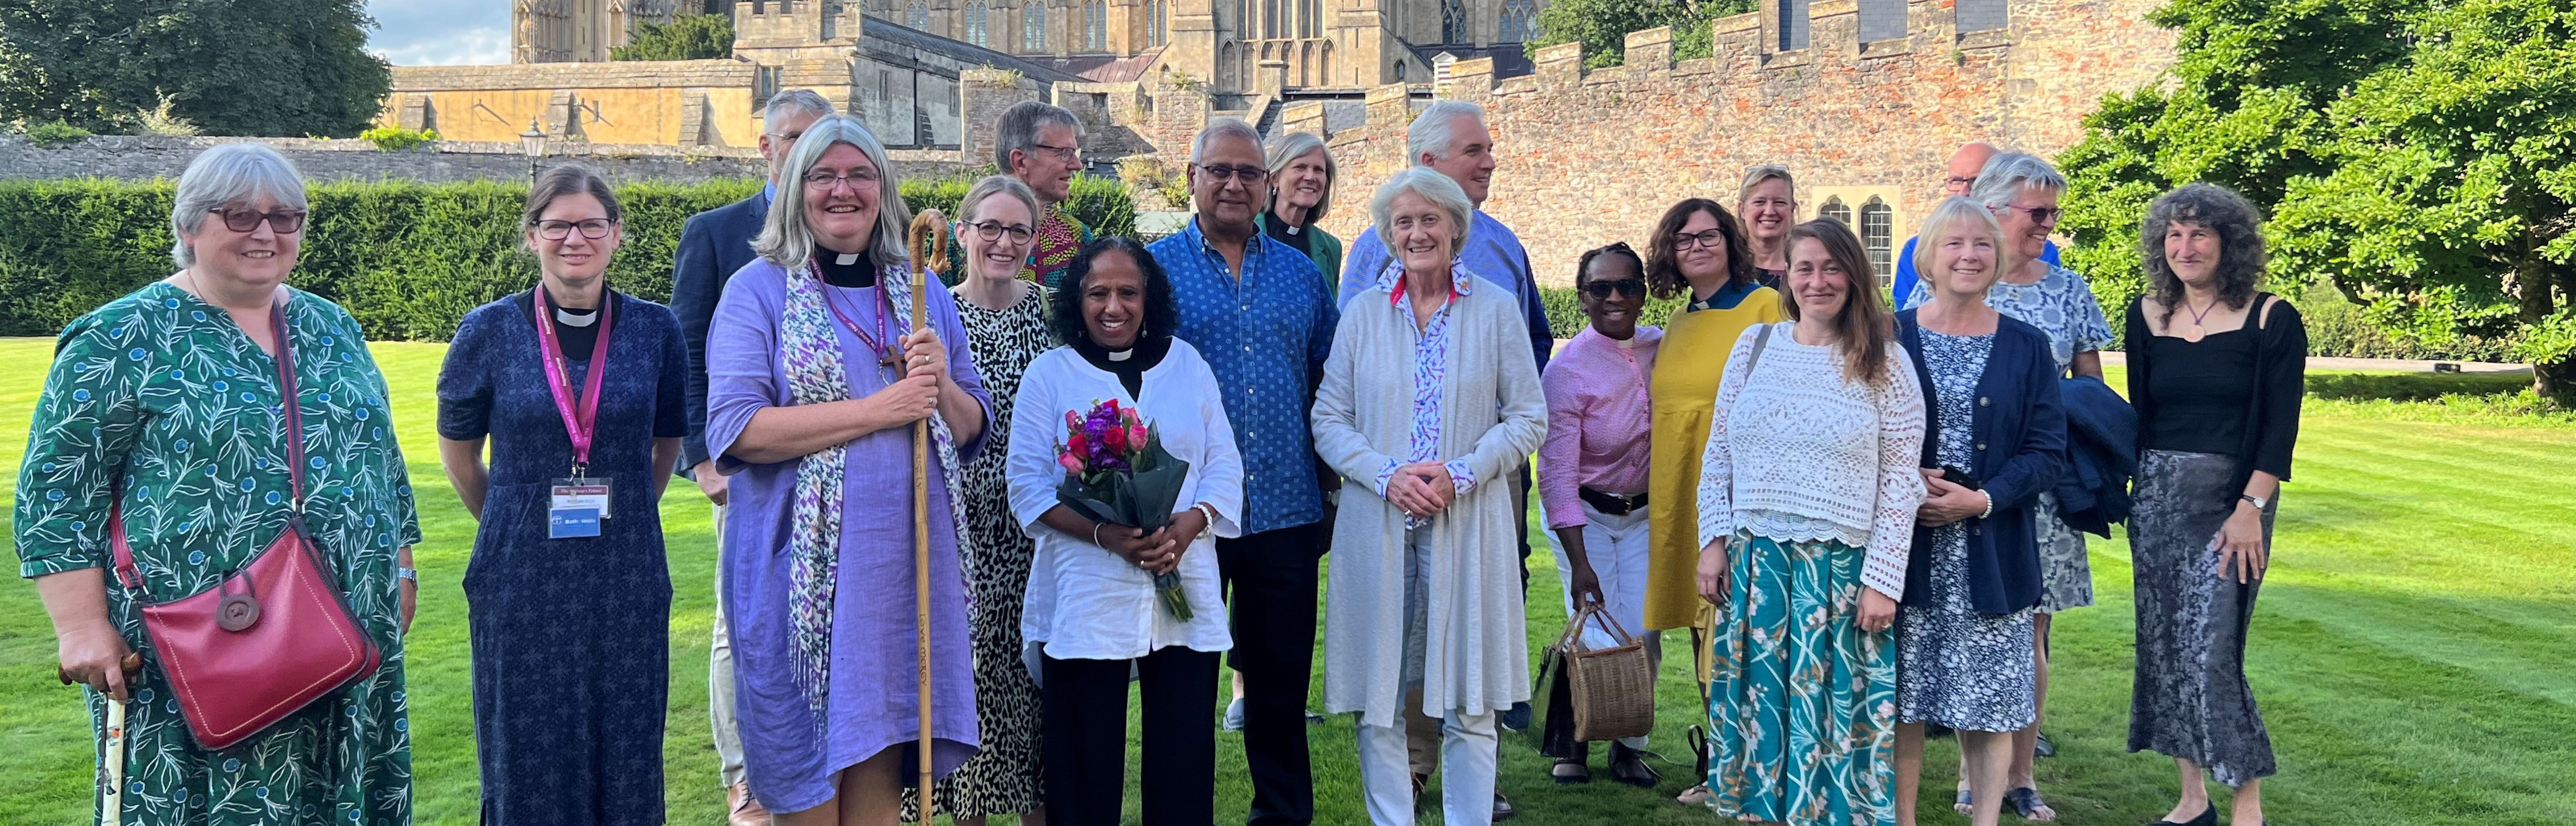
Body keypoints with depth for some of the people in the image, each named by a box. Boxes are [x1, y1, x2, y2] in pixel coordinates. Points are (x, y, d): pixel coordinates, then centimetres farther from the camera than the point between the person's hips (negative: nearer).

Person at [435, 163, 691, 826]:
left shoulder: (655, 330, 0)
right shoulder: (489, 333, -3)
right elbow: (458, 450, 11)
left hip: (628, 580, 1)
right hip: (522, 580, -1)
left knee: (626, 763, 9)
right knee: (528, 766, 7)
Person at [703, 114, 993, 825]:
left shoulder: (923, 294, 13)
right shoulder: (758, 291, -1)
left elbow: (973, 428, 14)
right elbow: (734, 431, -13)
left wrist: (941, 386, -8)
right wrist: (876, 409, -16)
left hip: (904, 561, 4)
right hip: (803, 566, -3)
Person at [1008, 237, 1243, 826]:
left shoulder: (1187, 363, 12)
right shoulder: (1050, 373, 5)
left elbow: (1224, 464, 8)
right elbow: (1029, 485, -2)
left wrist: (1189, 524, -12)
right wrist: (1104, 533, -17)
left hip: (1186, 595, 2)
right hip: (1085, 601, -2)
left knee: (1186, 752, 3)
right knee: (1085, 760, 3)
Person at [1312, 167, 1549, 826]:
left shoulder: (1494, 310, 4)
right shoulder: (1363, 313, 7)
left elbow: (1529, 418, 3)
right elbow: (1329, 419, 5)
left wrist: (1460, 474, -11)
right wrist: (1388, 475, -11)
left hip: (1468, 523, -1)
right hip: (1377, 524, 1)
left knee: (1469, 705, 2)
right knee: (1378, 703, 4)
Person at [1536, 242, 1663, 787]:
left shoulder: (1661, 347, -4)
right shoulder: (1567, 371, -19)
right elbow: (1557, 476, -18)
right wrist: (1580, 564, -22)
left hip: (1642, 513, 4)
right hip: (1585, 517, -4)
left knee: (1644, 633, -1)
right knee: (1600, 637, -9)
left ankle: (1629, 745, 17)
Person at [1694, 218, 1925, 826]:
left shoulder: (1885, 363, -1)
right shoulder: (1754, 346, 7)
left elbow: (1901, 483, -3)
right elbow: (1717, 456, 10)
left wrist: (1882, 579, -8)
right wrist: (1713, 541, 3)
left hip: (1842, 568, -3)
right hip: (1754, 562, 3)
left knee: (1832, 711, 3)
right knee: (1761, 708, 8)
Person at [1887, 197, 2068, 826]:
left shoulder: (2027, 348, 5)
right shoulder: (1890, 339, 3)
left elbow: (2048, 454, 1)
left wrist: (1982, 500, -13)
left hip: (1992, 554, 1)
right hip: (1905, 548, 0)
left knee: (1992, 700, 4)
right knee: (1901, 696, 4)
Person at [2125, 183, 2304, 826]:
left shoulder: (2271, 320, -5)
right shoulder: (2147, 316, 7)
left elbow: (2281, 426, -8)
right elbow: (2139, 413, 11)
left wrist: (2251, 507, -15)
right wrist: (2133, 489, 5)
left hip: (2233, 499, -5)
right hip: (2157, 496, 5)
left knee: (2211, 653, -10)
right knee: (2164, 648, 7)